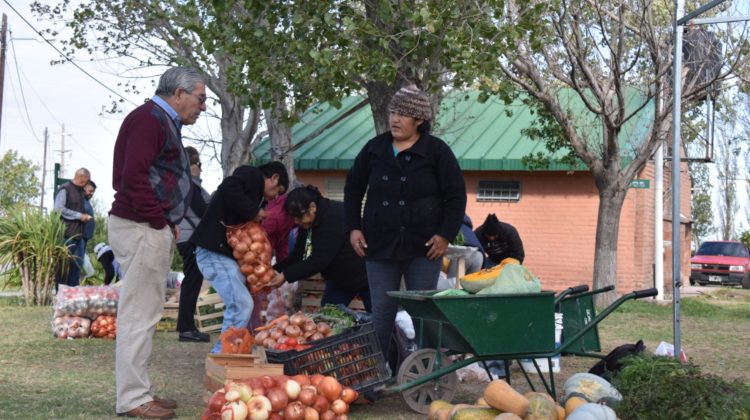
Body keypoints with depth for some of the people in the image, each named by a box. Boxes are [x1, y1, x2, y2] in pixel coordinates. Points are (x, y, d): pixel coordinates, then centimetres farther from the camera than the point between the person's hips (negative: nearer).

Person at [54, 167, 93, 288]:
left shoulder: (80, 192, 19)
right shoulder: (65, 189, -5)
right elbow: (59, 209, -15)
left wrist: (85, 217, 8)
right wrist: (79, 216, -14)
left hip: (78, 233, 8)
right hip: (66, 233, -8)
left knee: (77, 264, 8)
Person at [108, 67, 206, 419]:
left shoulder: (163, 121, 18)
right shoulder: (149, 118, -13)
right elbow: (133, 177, -22)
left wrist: (168, 224, 12)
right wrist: (159, 221, -16)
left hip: (154, 230, 10)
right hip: (142, 230, -10)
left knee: (144, 313, 13)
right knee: (139, 314, -6)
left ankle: (139, 391, 20)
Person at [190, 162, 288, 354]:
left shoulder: (256, 194, 23)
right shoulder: (251, 175, -5)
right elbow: (229, 188, -28)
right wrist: (254, 211, -17)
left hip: (227, 253, 10)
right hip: (214, 251, -10)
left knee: (239, 303, 12)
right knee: (242, 304, -15)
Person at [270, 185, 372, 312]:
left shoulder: (333, 217, -30)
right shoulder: (306, 224, -1)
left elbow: (319, 260, -35)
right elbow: (297, 256, 1)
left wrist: (286, 275, -34)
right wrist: (275, 270, -14)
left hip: (363, 276, -9)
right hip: (338, 278, 9)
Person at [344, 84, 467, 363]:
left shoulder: (437, 151, -1)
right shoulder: (375, 149, 7)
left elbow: (456, 196, 0)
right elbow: (353, 188, 17)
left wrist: (446, 234, -8)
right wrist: (353, 228, 7)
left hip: (423, 246, -2)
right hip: (379, 245, 2)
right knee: (381, 313, 3)